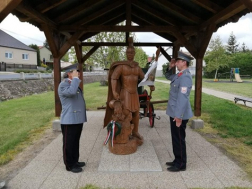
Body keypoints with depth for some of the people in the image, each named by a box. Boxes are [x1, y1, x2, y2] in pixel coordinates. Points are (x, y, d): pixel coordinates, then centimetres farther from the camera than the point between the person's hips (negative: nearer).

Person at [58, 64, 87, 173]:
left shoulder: (74, 84, 17)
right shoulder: (63, 84, -13)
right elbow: (71, 92, -35)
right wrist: (75, 78, -24)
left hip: (77, 119, 9)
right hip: (69, 120, -9)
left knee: (75, 142, 19)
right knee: (69, 144, 4)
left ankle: (75, 161, 32)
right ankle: (69, 165, 16)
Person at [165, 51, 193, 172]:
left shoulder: (185, 77, -20)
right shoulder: (179, 75, 10)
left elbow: (182, 98, -26)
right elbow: (168, 77, 31)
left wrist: (179, 116, -26)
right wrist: (170, 67, 12)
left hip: (179, 115, -10)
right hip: (174, 113, 10)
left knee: (179, 140, 3)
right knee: (175, 139, 18)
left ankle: (181, 164, 19)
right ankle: (177, 161, 32)